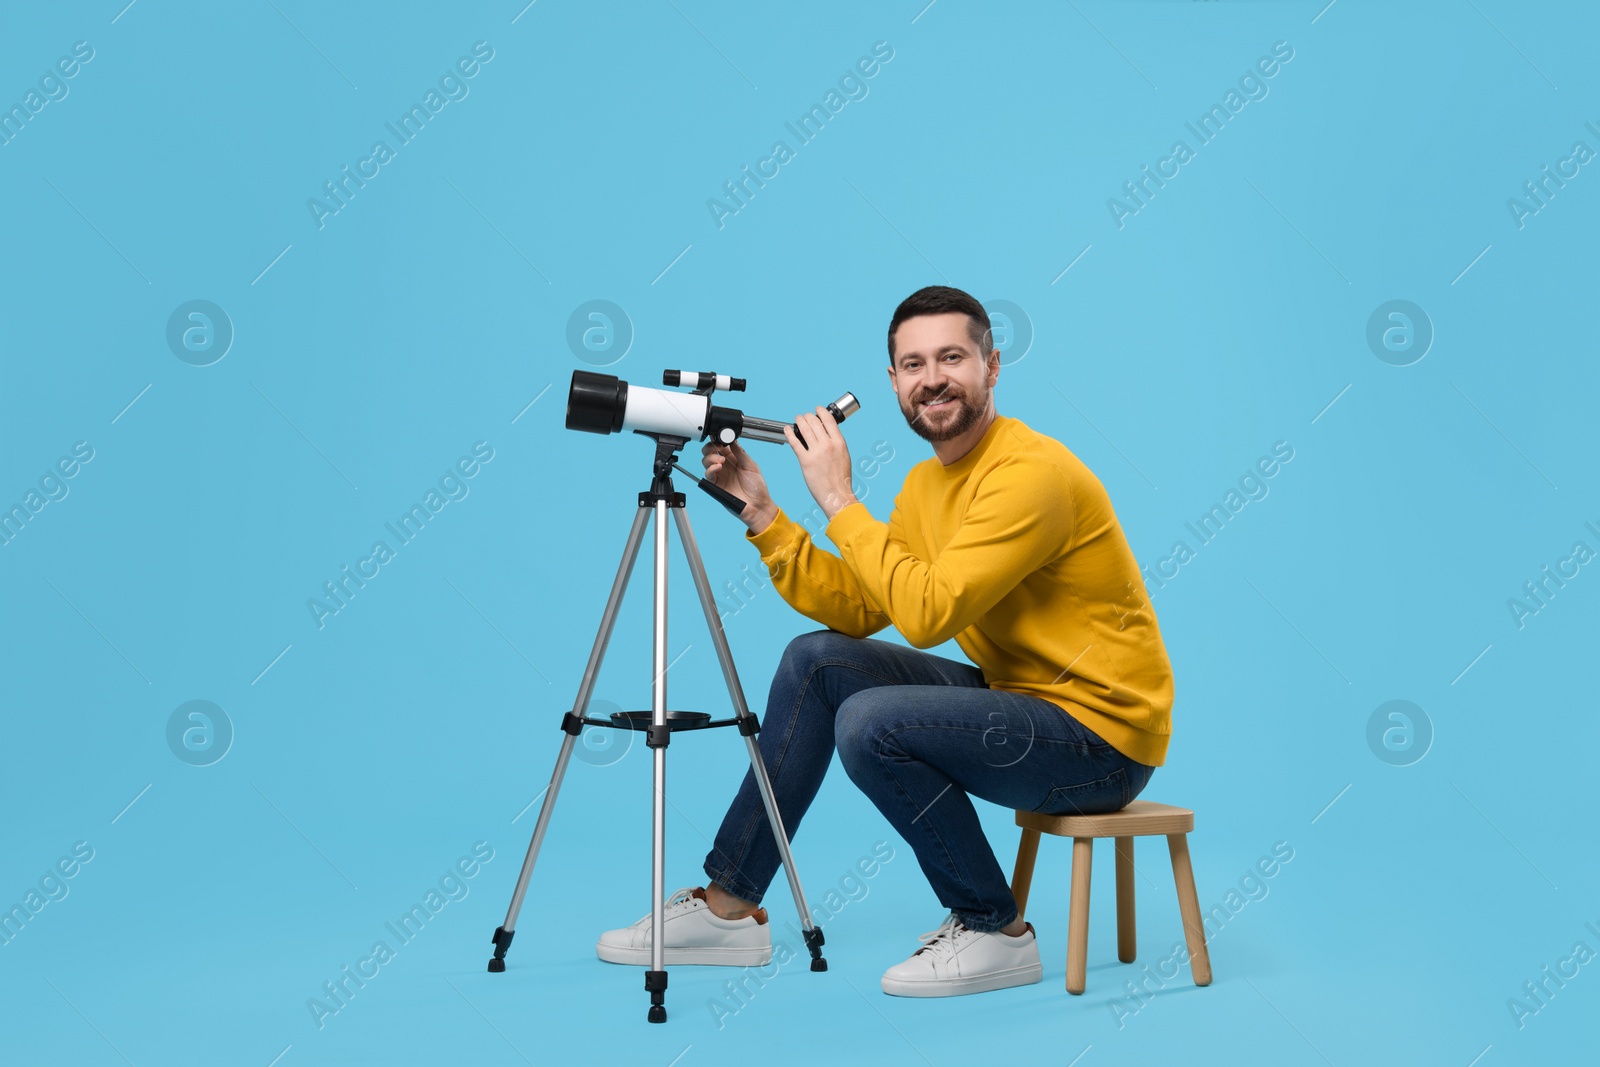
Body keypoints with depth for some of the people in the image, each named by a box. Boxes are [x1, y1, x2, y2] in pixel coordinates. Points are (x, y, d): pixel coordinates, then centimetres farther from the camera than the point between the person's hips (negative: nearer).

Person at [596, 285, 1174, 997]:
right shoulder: (925, 484, 8)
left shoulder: (1033, 471, -21)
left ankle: (996, 931, -5)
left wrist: (837, 499, -22)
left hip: (1101, 731, -9)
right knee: (816, 661, 1)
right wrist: (761, 513, -3)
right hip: (1015, 695, 9)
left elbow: (926, 614, -29)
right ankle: (727, 906, 9)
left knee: (872, 723, -26)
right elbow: (855, 609, 3)